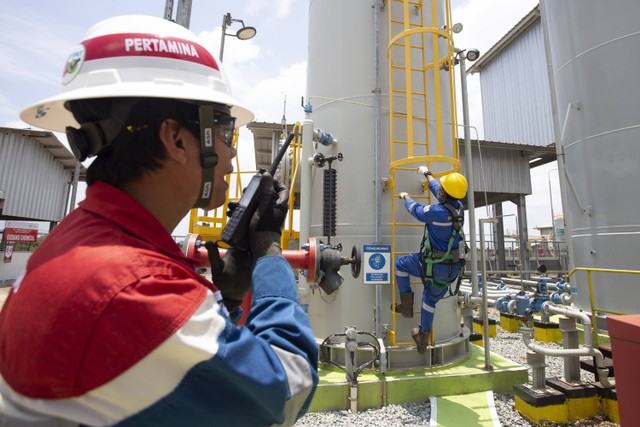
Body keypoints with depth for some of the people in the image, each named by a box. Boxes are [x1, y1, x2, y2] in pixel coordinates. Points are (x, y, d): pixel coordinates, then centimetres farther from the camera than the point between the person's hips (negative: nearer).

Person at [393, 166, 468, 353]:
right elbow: (437, 190, 17)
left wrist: (406, 197, 16)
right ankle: (423, 335, 34)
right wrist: (427, 174, 31)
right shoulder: (458, 207, -1)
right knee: (431, 299, 22)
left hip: (435, 265, -7)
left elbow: (416, 210, -5)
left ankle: (406, 306, 21)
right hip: (453, 267, 7)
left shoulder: (438, 211, -25)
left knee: (400, 264, 15)